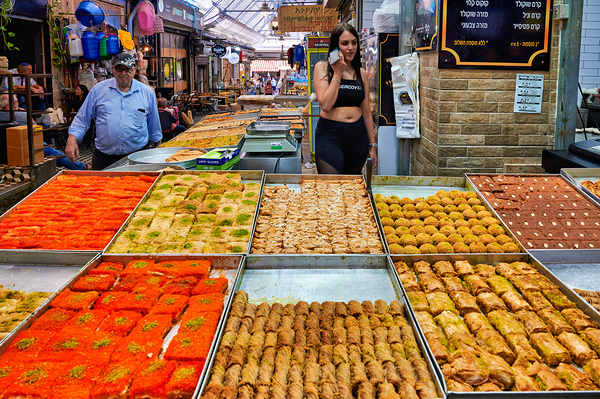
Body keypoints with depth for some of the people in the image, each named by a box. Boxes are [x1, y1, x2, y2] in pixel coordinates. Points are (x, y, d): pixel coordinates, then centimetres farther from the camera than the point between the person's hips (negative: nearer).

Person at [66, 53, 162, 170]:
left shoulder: (147, 93, 6)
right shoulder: (98, 90, 4)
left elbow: (154, 126, 15)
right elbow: (82, 118, 8)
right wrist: (72, 139, -6)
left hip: (137, 157, 0)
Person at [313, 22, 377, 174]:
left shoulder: (361, 73, 10)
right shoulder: (322, 67, -2)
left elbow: (366, 113, 14)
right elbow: (325, 105, -15)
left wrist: (372, 145, 13)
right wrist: (337, 73, -10)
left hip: (358, 138, 5)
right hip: (330, 136, -4)